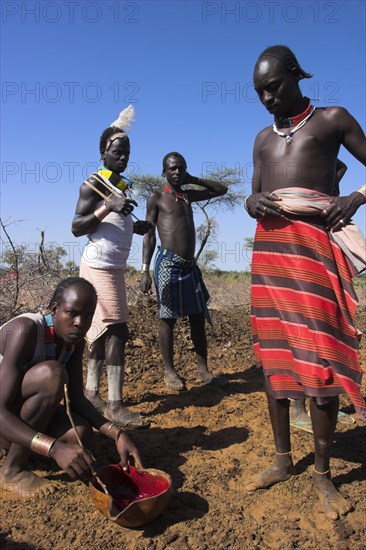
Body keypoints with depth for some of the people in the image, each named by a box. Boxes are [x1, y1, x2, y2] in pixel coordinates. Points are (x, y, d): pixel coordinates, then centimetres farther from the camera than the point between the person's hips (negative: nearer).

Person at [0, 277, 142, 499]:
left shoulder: (75, 340, -8)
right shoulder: (25, 331, -31)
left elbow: (76, 398, -7)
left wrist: (117, 433, -23)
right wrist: (55, 448, -49)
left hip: (22, 406, 7)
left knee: (81, 435, -20)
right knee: (52, 374, -32)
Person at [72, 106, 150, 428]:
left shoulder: (123, 186, 17)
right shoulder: (94, 184, -8)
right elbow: (77, 227, -14)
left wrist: (137, 227, 10)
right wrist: (107, 207, -24)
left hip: (115, 267, 9)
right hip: (99, 266, -9)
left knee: (101, 329, 11)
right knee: (116, 330, -12)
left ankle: (91, 393, 21)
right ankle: (115, 405, -7)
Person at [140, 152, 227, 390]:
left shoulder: (188, 195, 19)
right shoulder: (157, 198, 4)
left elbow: (222, 189, 29)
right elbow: (150, 235, -2)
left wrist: (193, 180, 19)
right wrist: (145, 270, -10)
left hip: (190, 264, 6)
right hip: (168, 263, -5)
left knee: (198, 316, 5)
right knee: (168, 318, -2)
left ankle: (203, 368, 12)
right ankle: (169, 371, 8)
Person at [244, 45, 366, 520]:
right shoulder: (263, 139, 21)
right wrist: (253, 202, -2)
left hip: (314, 241, -5)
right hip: (270, 244, 5)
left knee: (318, 355, -8)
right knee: (273, 353, 4)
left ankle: (322, 474, 6)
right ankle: (283, 459, 17)